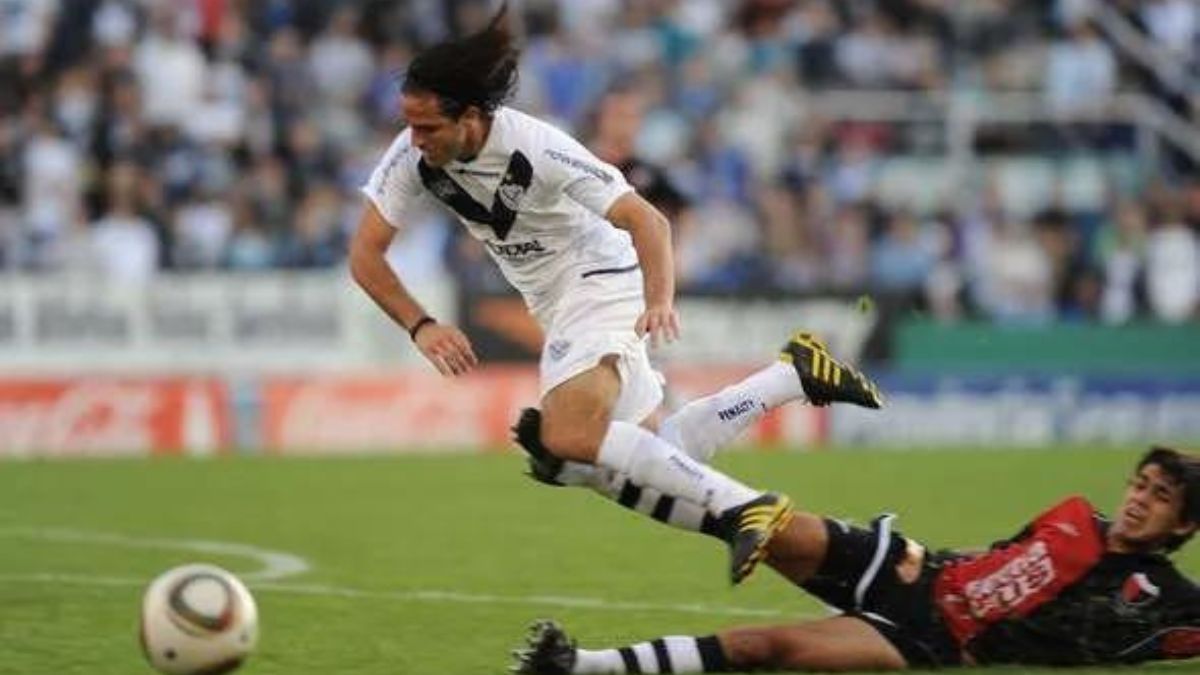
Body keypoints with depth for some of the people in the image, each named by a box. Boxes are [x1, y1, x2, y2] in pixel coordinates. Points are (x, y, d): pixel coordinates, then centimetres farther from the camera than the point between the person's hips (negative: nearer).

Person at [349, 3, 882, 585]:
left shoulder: (535, 148, -27)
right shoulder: (412, 157, -13)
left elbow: (646, 220, -25)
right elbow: (366, 254, -9)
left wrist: (659, 301, -41)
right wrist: (420, 326, -23)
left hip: (601, 281, -7)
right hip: (552, 305, 7)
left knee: (568, 439, -29)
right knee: (649, 456, 9)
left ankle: (744, 509, -25)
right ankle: (793, 376, 21)